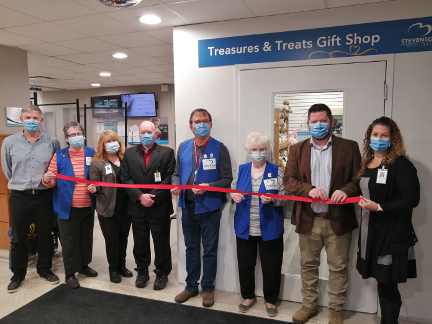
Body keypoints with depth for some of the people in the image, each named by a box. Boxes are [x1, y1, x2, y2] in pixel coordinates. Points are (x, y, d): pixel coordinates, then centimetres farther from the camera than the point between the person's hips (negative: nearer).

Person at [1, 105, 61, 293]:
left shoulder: (52, 142, -3)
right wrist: (19, 183, 9)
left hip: (44, 196, 0)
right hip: (19, 197, 0)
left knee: (45, 235, 12)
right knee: (18, 238, 11)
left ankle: (44, 270, 29)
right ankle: (18, 274, 28)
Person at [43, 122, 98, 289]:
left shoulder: (92, 153, 1)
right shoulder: (59, 155, -3)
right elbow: (52, 182, -2)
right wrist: (46, 179, -24)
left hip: (88, 206, 3)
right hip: (68, 207, -2)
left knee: (86, 237, 17)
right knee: (69, 240, 6)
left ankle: (84, 265, 37)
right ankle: (70, 274, 20)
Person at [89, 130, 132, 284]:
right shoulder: (97, 163, -5)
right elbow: (95, 186, -5)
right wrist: (94, 189, -26)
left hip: (126, 207, 3)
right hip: (107, 209, -3)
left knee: (123, 237, 16)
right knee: (111, 239, 8)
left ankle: (122, 265, 34)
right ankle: (113, 269, 26)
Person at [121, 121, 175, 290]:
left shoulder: (167, 152, -1)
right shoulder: (129, 153, 7)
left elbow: (169, 179, -7)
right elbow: (125, 178, 1)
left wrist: (153, 197, -14)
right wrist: (140, 197, -12)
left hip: (160, 207, -2)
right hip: (137, 207, 3)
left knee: (161, 242, 8)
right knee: (140, 242, 14)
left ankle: (162, 273, 25)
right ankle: (142, 271, 32)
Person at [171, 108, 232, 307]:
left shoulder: (219, 148, -8)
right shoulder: (183, 147, 6)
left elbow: (227, 179, -10)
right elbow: (177, 173, 10)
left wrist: (208, 187, -25)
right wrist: (176, 185, -11)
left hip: (209, 207, -4)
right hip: (188, 205, 4)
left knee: (209, 250, 10)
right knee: (191, 248, 17)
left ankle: (208, 288, 27)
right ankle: (191, 286, 34)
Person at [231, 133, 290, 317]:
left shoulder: (276, 171, -3)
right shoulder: (241, 170, 5)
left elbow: (286, 197, -6)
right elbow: (232, 190, 10)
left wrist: (272, 199, -24)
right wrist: (233, 196, -12)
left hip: (270, 228, -2)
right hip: (244, 228, 3)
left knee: (271, 266, 9)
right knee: (245, 264, 13)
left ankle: (270, 299, 31)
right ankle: (248, 296, 35)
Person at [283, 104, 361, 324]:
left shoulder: (349, 147, 1)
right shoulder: (297, 149, 5)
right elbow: (288, 179, -2)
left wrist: (346, 190, -22)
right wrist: (309, 189, -20)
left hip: (338, 219, -1)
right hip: (308, 219, 2)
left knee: (338, 267, 10)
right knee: (308, 265, 15)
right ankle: (309, 305, 33)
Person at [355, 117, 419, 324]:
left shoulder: (401, 164, -11)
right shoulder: (366, 163, 10)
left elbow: (412, 199, -16)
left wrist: (379, 207, -22)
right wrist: (358, 200, 2)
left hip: (391, 233, -6)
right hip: (370, 231, 7)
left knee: (387, 283, 2)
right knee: (381, 281, 16)